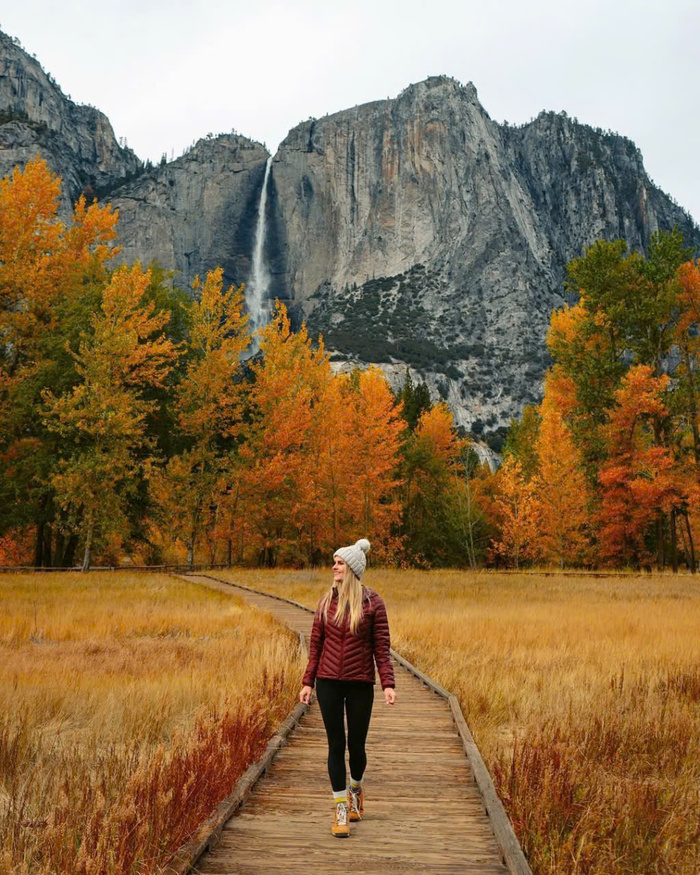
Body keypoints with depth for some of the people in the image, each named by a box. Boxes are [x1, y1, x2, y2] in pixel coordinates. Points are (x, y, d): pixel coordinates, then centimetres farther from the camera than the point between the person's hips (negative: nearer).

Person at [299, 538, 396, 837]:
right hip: (329, 683, 2)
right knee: (336, 745, 4)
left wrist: (388, 684, -13)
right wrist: (307, 681, 4)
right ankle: (340, 810, 15)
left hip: (360, 684, -2)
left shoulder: (372, 603, -4)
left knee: (356, 745, 8)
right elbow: (316, 644, 8)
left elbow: (381, 647, -4)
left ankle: (356, 788, 39)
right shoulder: (326, 601, 4)